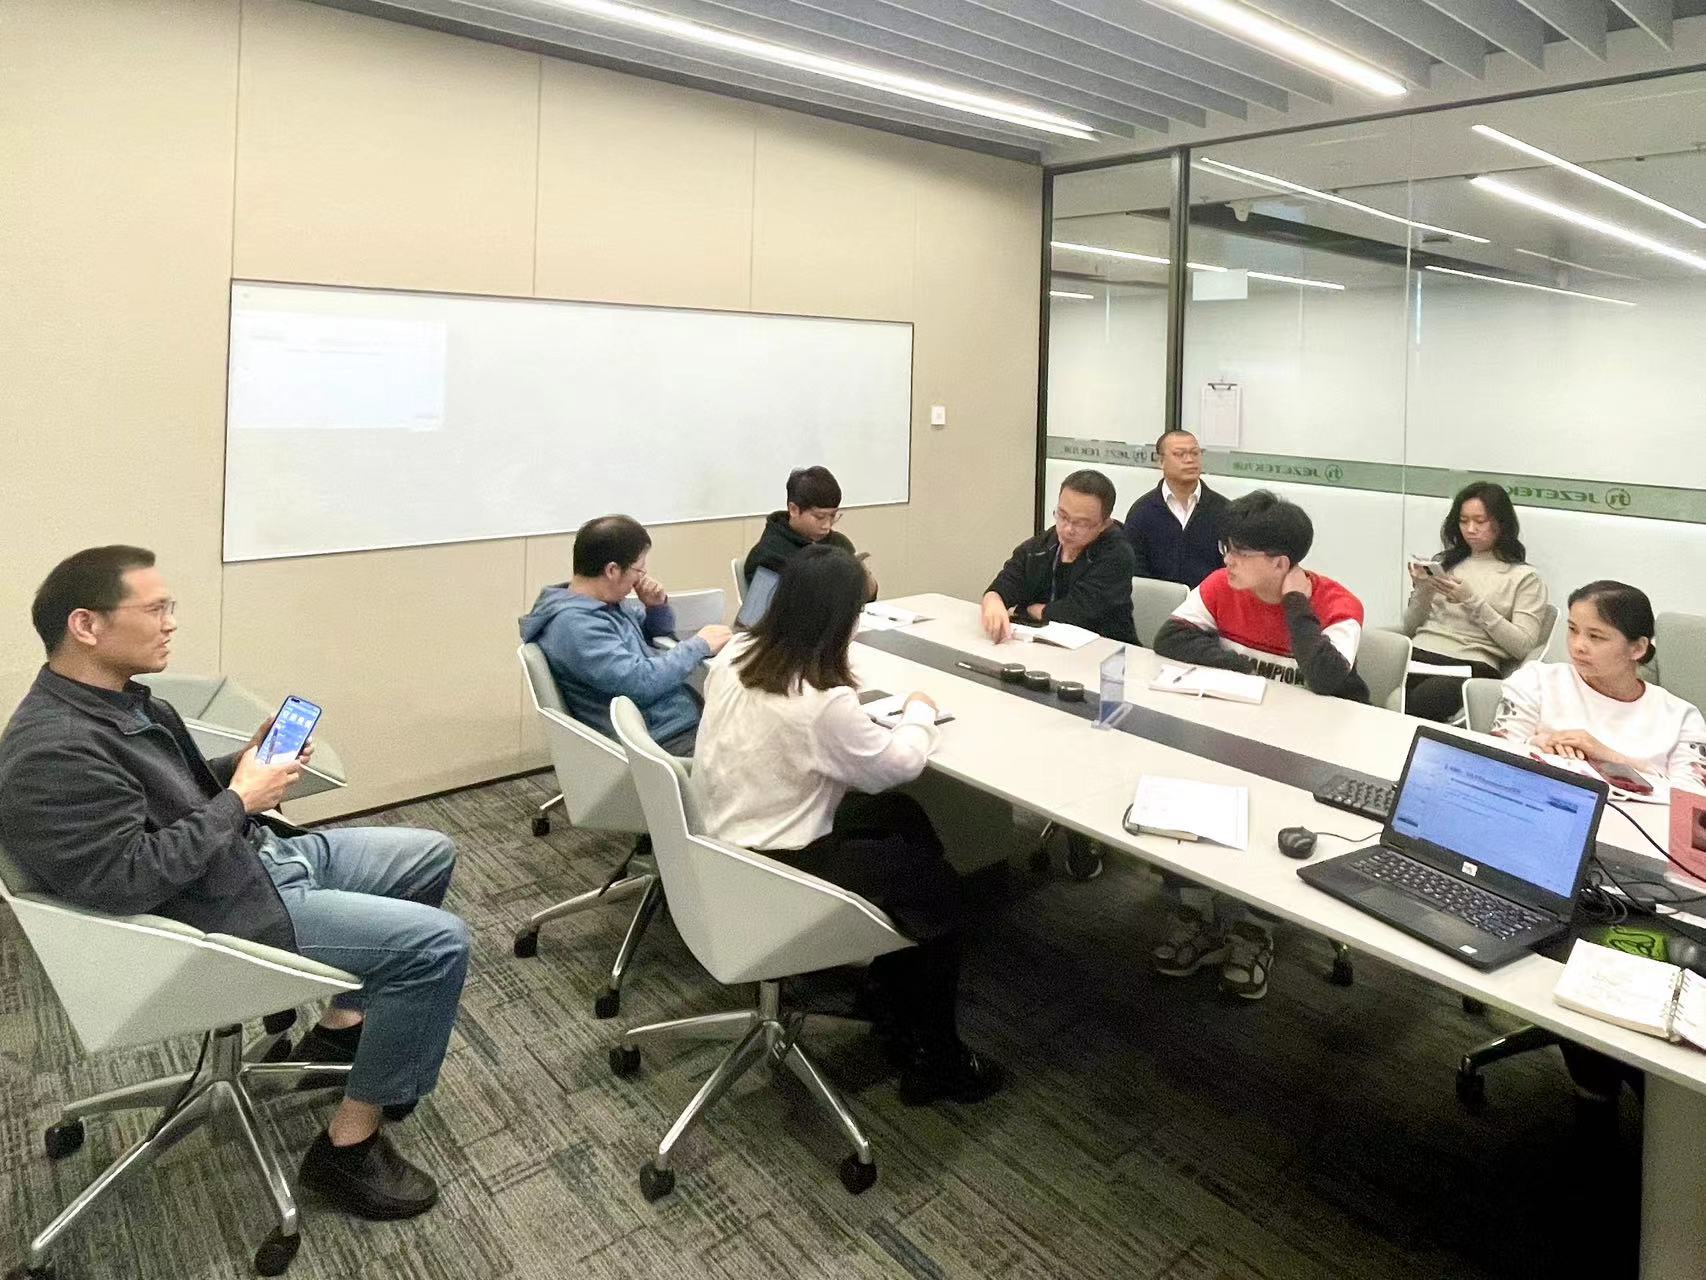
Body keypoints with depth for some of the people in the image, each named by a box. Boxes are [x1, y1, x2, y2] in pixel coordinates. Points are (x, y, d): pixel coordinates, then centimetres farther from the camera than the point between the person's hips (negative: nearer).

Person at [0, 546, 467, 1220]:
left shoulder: (119, 700, 6)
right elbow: (126, 878, -28)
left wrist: (246, 762, 0)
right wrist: (239, 798, -20)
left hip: (262, 853, 10)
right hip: (223, 911, -10)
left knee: (432, 855, 15)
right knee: (438, 943, -20)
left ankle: (341, 1028, 24)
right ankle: (350, 1145, -3)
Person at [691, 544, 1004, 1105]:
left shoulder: (736, 654, -5)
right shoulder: (823, 703, -29)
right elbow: (898, 765, -13)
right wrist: (919, 712, 4)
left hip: (727, 842, 9)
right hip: (775, 870, -8)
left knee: (900, 814, 21)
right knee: (938, 885, 9)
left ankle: (897, 989, 34)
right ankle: (933, 1061, 24)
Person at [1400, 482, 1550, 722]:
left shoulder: (1524, 577, 13)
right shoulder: (1444, 563, 23)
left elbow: (1522, 646, 0)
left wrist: (1473, 602, -7)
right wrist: (1422, 591, 2)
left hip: (1473, 664, -3)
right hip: (1420, 654, 3)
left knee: (1419, 701, -38)